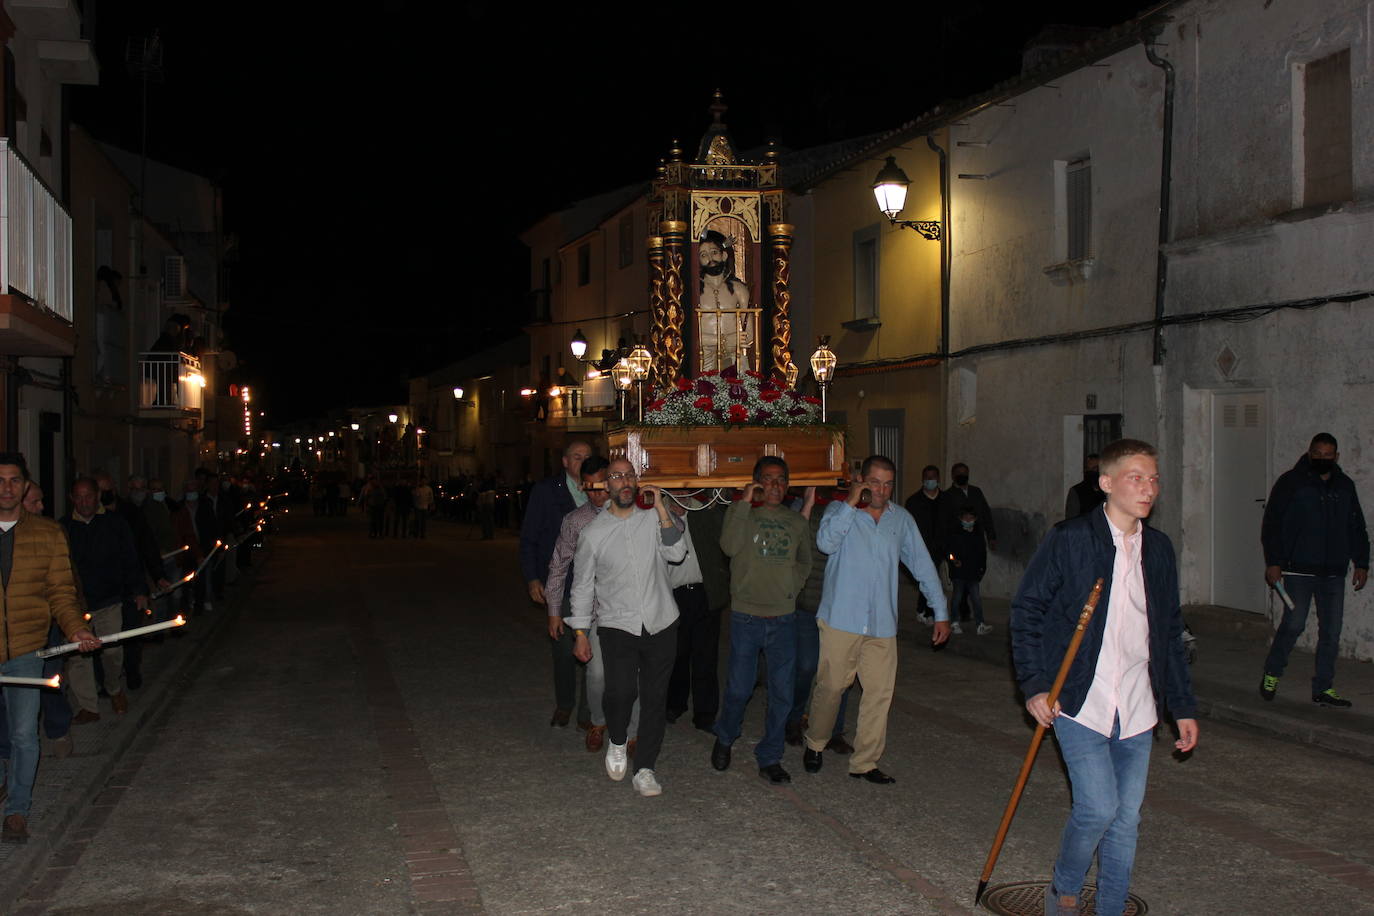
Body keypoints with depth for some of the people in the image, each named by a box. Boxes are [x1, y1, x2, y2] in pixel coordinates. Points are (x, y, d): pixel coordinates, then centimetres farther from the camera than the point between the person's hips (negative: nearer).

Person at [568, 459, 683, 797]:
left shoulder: (654, 518, 3)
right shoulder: (593, 532, 2)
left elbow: (677, 553, -11)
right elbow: (582, 584, 9)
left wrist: (661, 508, -15)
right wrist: (580, 633, 8)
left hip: (661, 624, 2)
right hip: (618, 626, -1)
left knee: (655, 698, 4)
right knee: (620, 691, -19)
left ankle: (645, 769, 17)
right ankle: (617, 742, 12)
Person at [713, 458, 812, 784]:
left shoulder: (797, 522, 10)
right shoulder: (740, 513, -1)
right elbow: (730, 546, -20)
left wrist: (791, 588, 6)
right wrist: (744, 503, -20)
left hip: (784, 619, 3)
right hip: (746, 616, -3)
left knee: (782, 693, 4)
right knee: (738, 689, 3)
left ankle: (770, 758, 17)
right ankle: (725, 738, 30)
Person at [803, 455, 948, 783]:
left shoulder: (901, 519, 11)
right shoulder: (840, 510, 0)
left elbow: (922, 565, 14)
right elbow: (826, 542, -20)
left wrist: (940, 612, 10)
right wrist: (851, 503, -19)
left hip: (882, 623, 4)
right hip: (841, 619, -3)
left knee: (880, 693, 2)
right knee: (831, 686, 1)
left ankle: (865, 762, 13)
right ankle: (815, 744, 26)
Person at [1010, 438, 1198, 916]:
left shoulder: (1159, 549, 9)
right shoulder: (1068, 540, -7)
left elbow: (1170, 633, 17)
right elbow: (1026, 611, -3)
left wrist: (1183, 706, 15)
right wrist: (1035, 685, -9)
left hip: (1136, 711, 5)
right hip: (1079, 703, -5)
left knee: (1125, 818, 7)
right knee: (1098, 807, -12)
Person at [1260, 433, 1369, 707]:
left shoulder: (1345, 486, 14)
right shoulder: (1290, 482, -1)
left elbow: (1357, 528, 20)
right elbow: (1272, 523, -4)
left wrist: (1361, 563, 12)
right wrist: (1273, 562, -11)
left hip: (1334, 573, 5)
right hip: (1299, 570, -5)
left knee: (1331, 632, 4)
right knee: (1293, 624, -9)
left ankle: (1323, 688, 13)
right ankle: (1271, 674, 12)